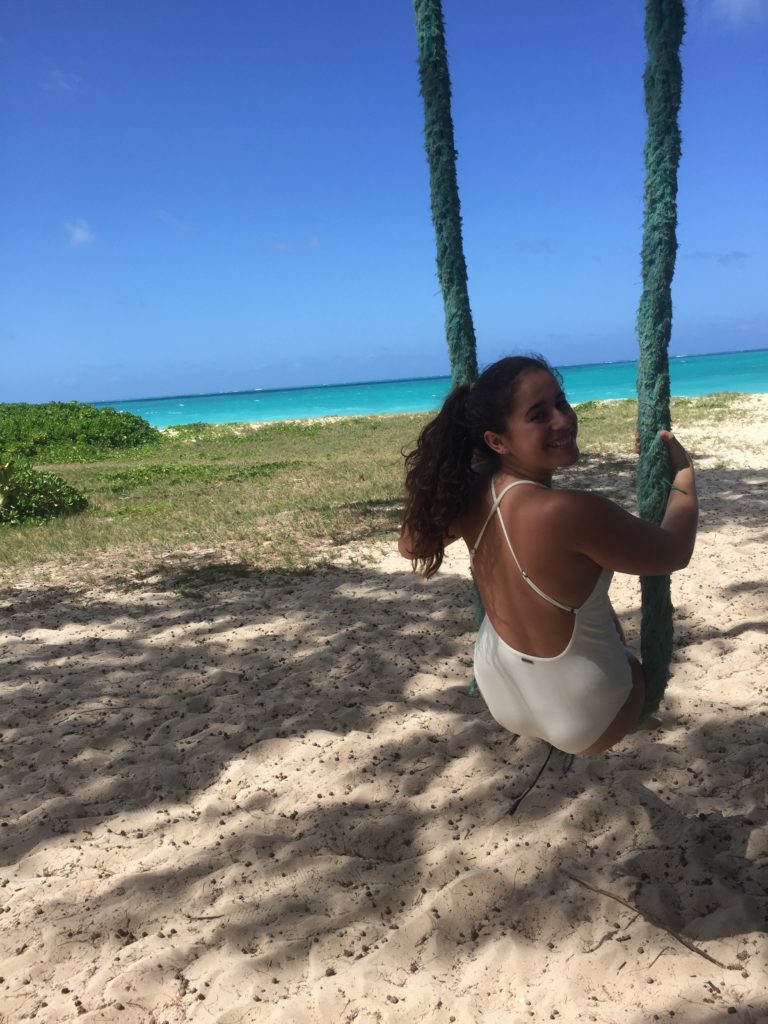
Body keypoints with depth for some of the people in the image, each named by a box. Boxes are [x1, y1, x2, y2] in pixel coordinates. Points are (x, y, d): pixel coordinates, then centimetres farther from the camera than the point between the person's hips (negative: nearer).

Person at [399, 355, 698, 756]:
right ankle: (635, 718, 55)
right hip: (584, 720, -5)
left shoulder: (471, 495, -16)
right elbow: (675, 552, -20)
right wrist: (683, 472, -4)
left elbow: (411, 545, 4)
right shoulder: (572, 512, -37)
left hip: (501, 696, 5)